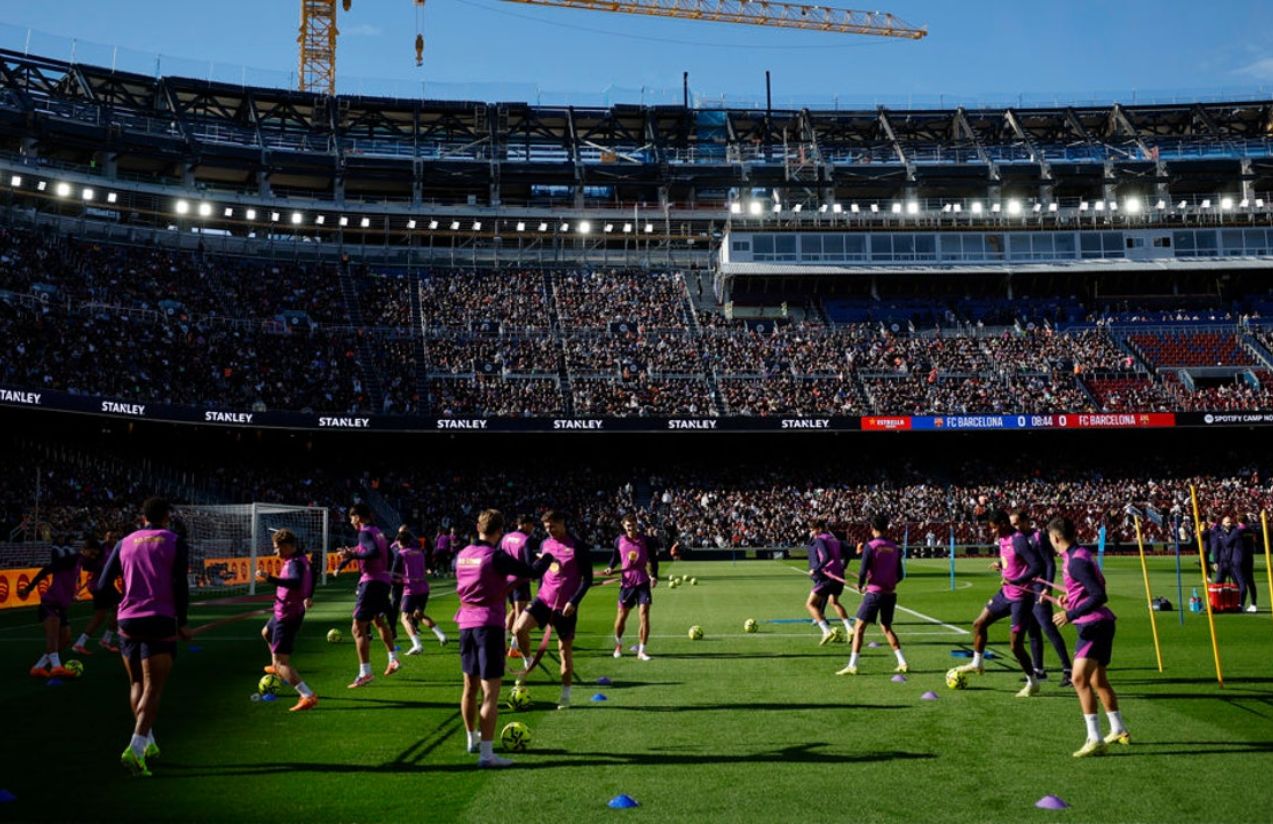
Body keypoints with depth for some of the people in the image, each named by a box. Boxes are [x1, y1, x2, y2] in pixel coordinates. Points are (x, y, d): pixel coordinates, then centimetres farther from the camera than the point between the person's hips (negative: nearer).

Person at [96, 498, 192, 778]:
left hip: (128, 621, 4)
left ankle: (147, 742, 22)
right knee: (153, 688, -4)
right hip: (161, 622, -4)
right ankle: (135, 749, -17)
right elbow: (180, 585, -8)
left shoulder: (125, 543, 10)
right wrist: (182, 623, -1)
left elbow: (103, 585, 8)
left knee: (137, 684, 18)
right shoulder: (174, 541, 0)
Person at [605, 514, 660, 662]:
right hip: (626, 582, 1)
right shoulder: (619, 541, 1)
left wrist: (654, 576, -8)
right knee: (621, 616, 8)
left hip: (643, 583, -1)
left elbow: (653, 559, 5)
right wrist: (610, 567, -4)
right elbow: (615, 557, 16)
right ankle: (618, 645, 33)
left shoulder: (646, 540, -3)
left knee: (644, 616, -9)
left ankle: (641, 651, -1)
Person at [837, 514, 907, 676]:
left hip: (874, 592, -5)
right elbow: (900, 574, 8)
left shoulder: (870, 546, -11)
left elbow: (863, 571, -15)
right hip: (890, 593, 6)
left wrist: (860, 585, 3)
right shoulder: (894, 547, 5)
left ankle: (852, 666, -4)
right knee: (886, 627, 21)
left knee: (859, 627, 0)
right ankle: (902, 663, 18)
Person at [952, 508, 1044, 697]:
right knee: (979, 624, 15)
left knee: (1016, 645, -4)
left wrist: (1015, 581, -33)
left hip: (1020, 598, -9)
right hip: (1006, 593, 9)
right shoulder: (1003, 539, 6)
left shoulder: (1019, 541, -22)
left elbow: (1037, 567, -27)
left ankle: (1033, 683, 14)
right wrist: (1000, 564, 4)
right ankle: (977, 663, 32)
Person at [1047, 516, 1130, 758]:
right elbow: (1097, 583, 24)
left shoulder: (1076, 561, -19)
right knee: (1098, 680, 22)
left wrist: (1071, 615, -27)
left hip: (1094, 624, -11)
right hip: (1096, 624, 11)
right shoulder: (1080, 554, 11)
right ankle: (1119, 731, 38)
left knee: (1080, 678, -18)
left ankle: (1095, 740, -20)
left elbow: (1099, 596, -26)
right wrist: (1072, 597, 25)